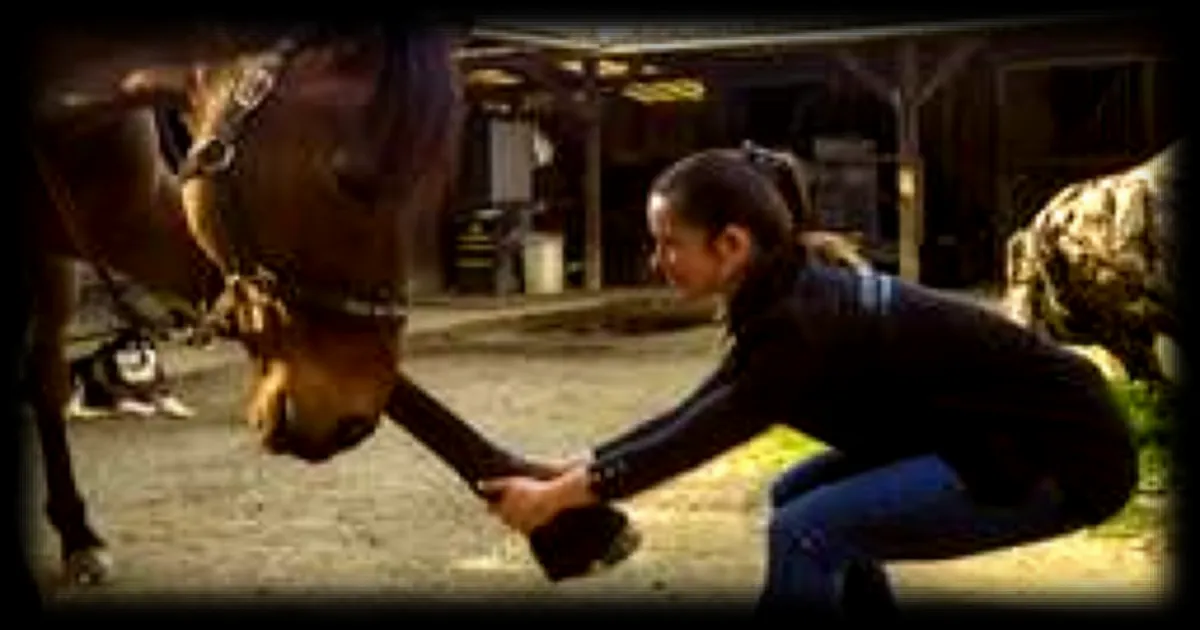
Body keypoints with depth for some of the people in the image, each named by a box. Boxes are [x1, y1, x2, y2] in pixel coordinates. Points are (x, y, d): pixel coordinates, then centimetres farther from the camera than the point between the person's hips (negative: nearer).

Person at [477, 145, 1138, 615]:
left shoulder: (808, 321, -23)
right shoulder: (792, 297, 4)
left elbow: (700, 437, -19)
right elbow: (694, 413, 8)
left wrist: (560, 496, -13)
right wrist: (573, 468, 5)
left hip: (1066, 455, -10)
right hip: (1009, 435, 10)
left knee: (807, 529, -18)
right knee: (799, 495, 14)